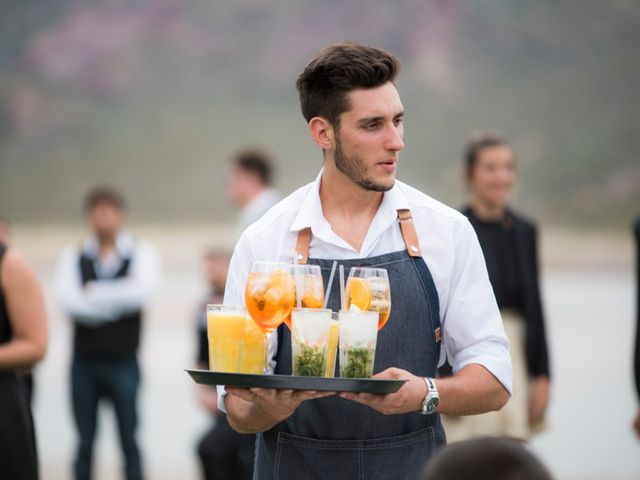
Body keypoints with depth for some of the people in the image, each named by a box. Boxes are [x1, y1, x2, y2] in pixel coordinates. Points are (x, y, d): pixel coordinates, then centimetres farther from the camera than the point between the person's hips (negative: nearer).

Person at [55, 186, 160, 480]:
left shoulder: (140, 254, 1)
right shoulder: (73, 257, 5)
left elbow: (141, 291, -18)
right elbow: (68, 301, -11)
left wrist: (93, 293, -12)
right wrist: (116, 304, -15)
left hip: (123, 360, -2)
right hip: (84, 361, 2)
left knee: (129, 442, 3)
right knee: (84, 444, 8)